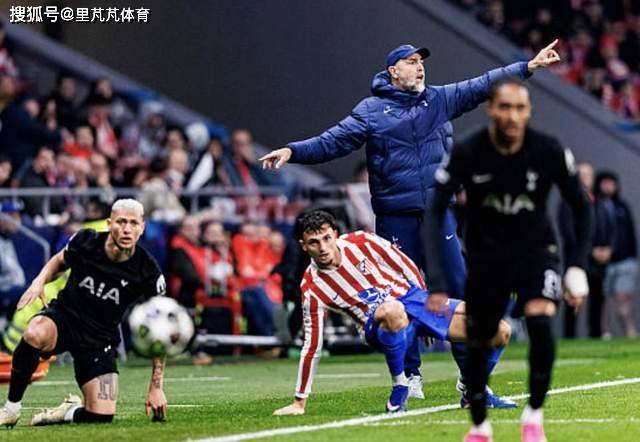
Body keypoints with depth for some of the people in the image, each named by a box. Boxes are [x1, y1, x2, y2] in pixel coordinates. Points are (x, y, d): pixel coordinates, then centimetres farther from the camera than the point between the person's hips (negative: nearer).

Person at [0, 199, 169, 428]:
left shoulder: (148, 272, -15)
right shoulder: (85, 241, -12)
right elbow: (59, 261, 14)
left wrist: (156, 388, -10)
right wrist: (39, 282, -9)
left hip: (100, 339, 1)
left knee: (102, 416, -15)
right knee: (35, 334, -38)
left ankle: (70, 412, 22)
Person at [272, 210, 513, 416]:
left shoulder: (361, 242, -7)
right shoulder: (312, 289, -9)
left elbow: (406, 266, 6)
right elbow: (312, 346, -4)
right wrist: (299, 402, -3)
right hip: (378, 323, -3)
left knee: (500, 332, -12)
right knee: (392, 310, -44)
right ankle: (399, 386, -24)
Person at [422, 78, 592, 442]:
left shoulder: (549, 152, -17)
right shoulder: (467, 155, -20)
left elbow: (581, 206, -3)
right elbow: (434, 214, -17)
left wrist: (578, 267, -10)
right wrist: (436, 281, -26)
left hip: (535, 249, -1)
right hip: (486, 255, 1)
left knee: (541, 322, -25)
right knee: (478, 343, 6)